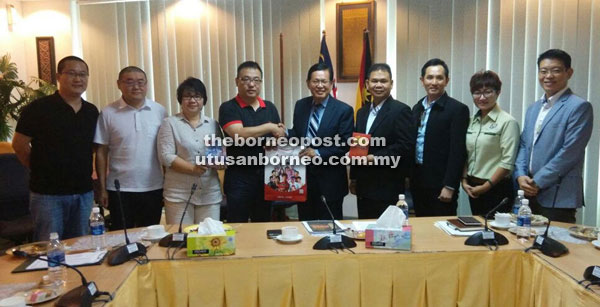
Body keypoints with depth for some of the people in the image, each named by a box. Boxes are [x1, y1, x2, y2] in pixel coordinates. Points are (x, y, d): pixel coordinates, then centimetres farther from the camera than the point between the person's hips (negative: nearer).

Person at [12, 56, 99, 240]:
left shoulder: (92, 112, 7)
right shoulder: (39, 108, -8)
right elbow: (19, 144, -5)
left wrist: (84, 171, 9)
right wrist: (41, 170, 1)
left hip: (84, 192, 5)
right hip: (48, 193, -5)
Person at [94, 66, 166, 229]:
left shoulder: (159, 111, 1)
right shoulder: (108, 113, -3)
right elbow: (101, 152, 0)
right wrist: (102, 188, -2)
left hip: (153, 188, 2)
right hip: (120, 189, -1)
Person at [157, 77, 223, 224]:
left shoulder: (213, 124, 11)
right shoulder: (170, 123, 2)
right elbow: (166, 156, -7)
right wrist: (193, 168, -17)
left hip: (210, 194, 3)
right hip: (179, 194, -3)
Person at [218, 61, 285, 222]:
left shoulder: (270, 107, 10)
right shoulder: (228, 108, -6)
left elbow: (279, 136, 19)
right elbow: (239, 134, -21)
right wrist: (270, 127, -14)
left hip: (266, 175, 5)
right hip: (239, 177, -4)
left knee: (264, 225, 16)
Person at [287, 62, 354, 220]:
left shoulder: (343, 110, -9)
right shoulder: (300, 105, 5)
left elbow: (345, 144, -12)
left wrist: (319, 153, -20)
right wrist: (285, 133, -8)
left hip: (330, 180, -4)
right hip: (303, 176, 4)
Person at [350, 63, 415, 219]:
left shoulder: (401, 110, -8)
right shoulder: (362, 112, 14)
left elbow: (406, 146, -17)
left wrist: (375, 157, -19)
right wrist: (353, 177, 16)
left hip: (387, 188, -6)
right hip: (363, 187, 7)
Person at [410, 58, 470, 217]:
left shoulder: (458, 109, -9)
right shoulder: (417, 108, 11)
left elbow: (457, 151, -13)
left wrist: (449, 186, -16)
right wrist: (409, 176, 11)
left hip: (441, 183, -6)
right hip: (418, 182, 6)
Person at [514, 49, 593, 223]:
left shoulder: (579, 107, -7)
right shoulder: (533, 109, 16)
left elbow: (569, 152, -14)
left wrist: (538, 182, -12)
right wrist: (521, 176, -2)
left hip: (558, 197, -6)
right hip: (530, 193, 6)